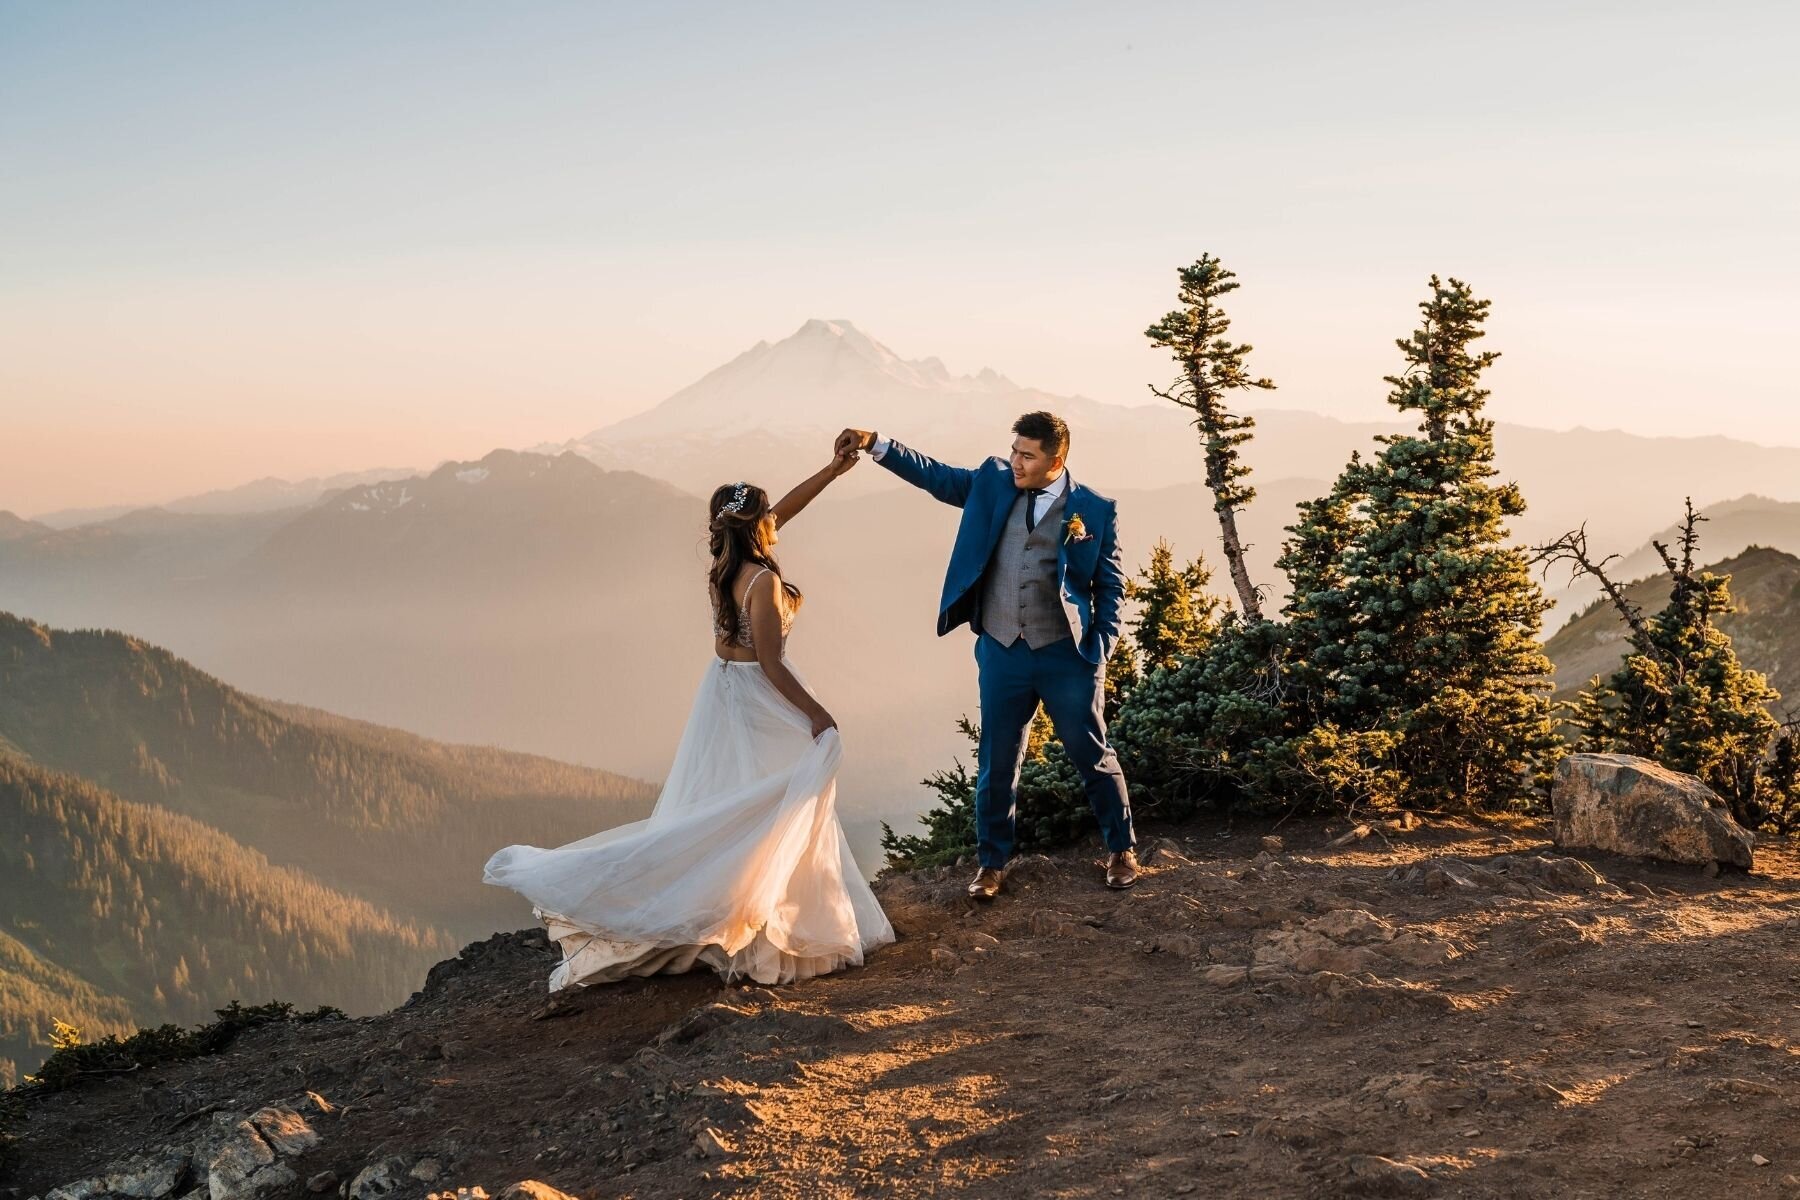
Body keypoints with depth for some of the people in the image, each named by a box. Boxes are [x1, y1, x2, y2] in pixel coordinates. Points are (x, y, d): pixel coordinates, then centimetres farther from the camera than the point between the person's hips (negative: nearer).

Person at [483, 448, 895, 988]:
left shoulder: (725, 564, 2)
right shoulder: (763, 582, -22)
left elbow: (784, 508, 14)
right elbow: (771, 665, -22)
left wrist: (832, 471, 16)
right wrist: (817, 714, -18)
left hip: (722, 691, 8)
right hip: (758, 702, -8)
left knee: (711, 812, 14)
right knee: (774, 812, 2)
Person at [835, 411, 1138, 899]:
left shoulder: (1095, 510, -7)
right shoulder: (993, 484, 2)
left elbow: (1110, 586, -2)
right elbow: (934, 475, 5)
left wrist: (1100, 652, -7)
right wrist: (875, 444, -6)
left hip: (1066, 656, -3)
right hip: (1001, 653, 3)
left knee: (1094, 757, 10)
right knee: (996, 764, 12)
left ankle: (1121, 849, 30)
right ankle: (992, 861, 29)